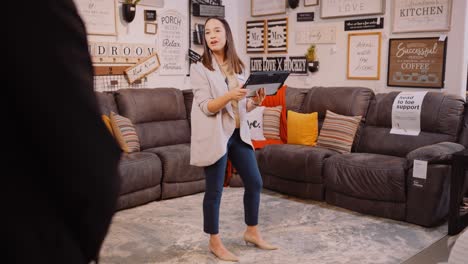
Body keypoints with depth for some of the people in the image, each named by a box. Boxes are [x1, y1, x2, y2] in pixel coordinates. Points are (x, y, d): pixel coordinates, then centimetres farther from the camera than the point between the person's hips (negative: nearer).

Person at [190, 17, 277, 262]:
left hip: (239, 134, 6)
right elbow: (206, 107, -16)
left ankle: (252, 232, 31)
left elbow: (241, 105, 13)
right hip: (215, 135, -6)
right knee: (214, 190, 3)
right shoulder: (199, 68, -9)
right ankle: (215, 242, 20)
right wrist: (229, 96, -32)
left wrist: (255, 101, -8)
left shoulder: (237, 66, 9)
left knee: (254, 182, 12)